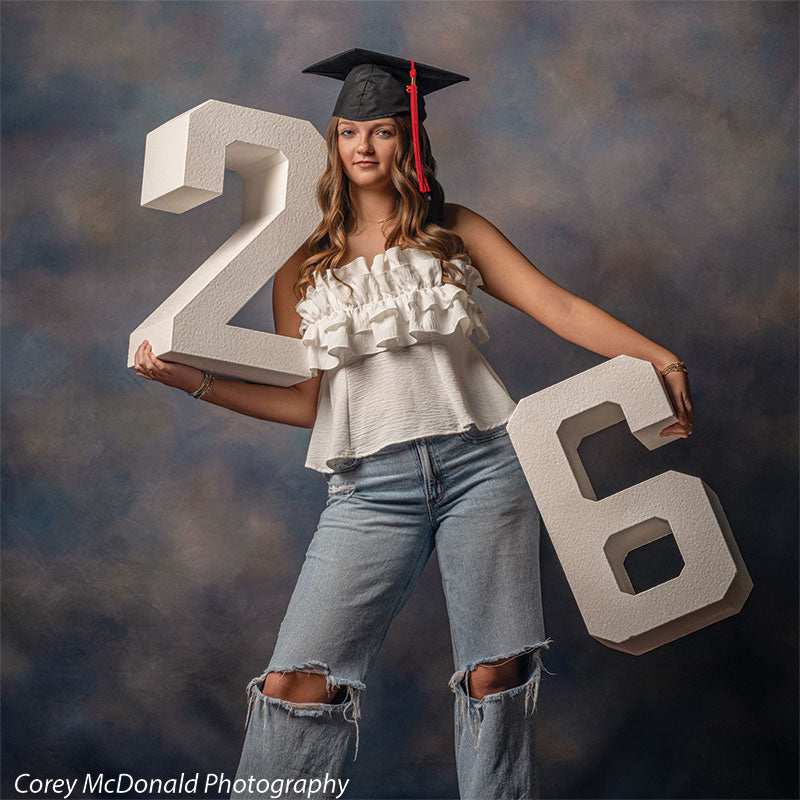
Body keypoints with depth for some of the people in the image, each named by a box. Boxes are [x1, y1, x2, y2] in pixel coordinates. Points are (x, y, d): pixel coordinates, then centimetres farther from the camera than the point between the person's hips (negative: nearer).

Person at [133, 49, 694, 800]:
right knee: (297, 683, -8)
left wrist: (655, 356, -5)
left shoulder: (454, 231, 13)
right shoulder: (304, 266, 14)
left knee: (495, 676, -1)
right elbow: (303, 400, 10)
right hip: (370, 484, 0)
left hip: (481, 463, 0)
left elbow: (555, 304, 5)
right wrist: (192, 380, 1)